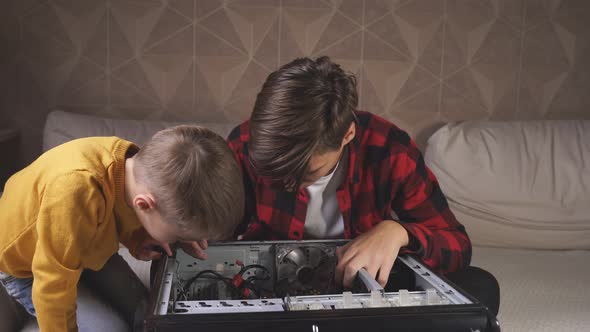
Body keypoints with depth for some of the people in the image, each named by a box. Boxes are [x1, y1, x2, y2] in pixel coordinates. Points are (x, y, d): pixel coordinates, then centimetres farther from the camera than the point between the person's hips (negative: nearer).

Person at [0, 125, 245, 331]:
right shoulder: (75, 191, -47)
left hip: (86, 245, 6)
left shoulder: (140, 164, -25)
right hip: (25, 264, -5)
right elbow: (54, 283, -33)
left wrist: (138, 241, -20)